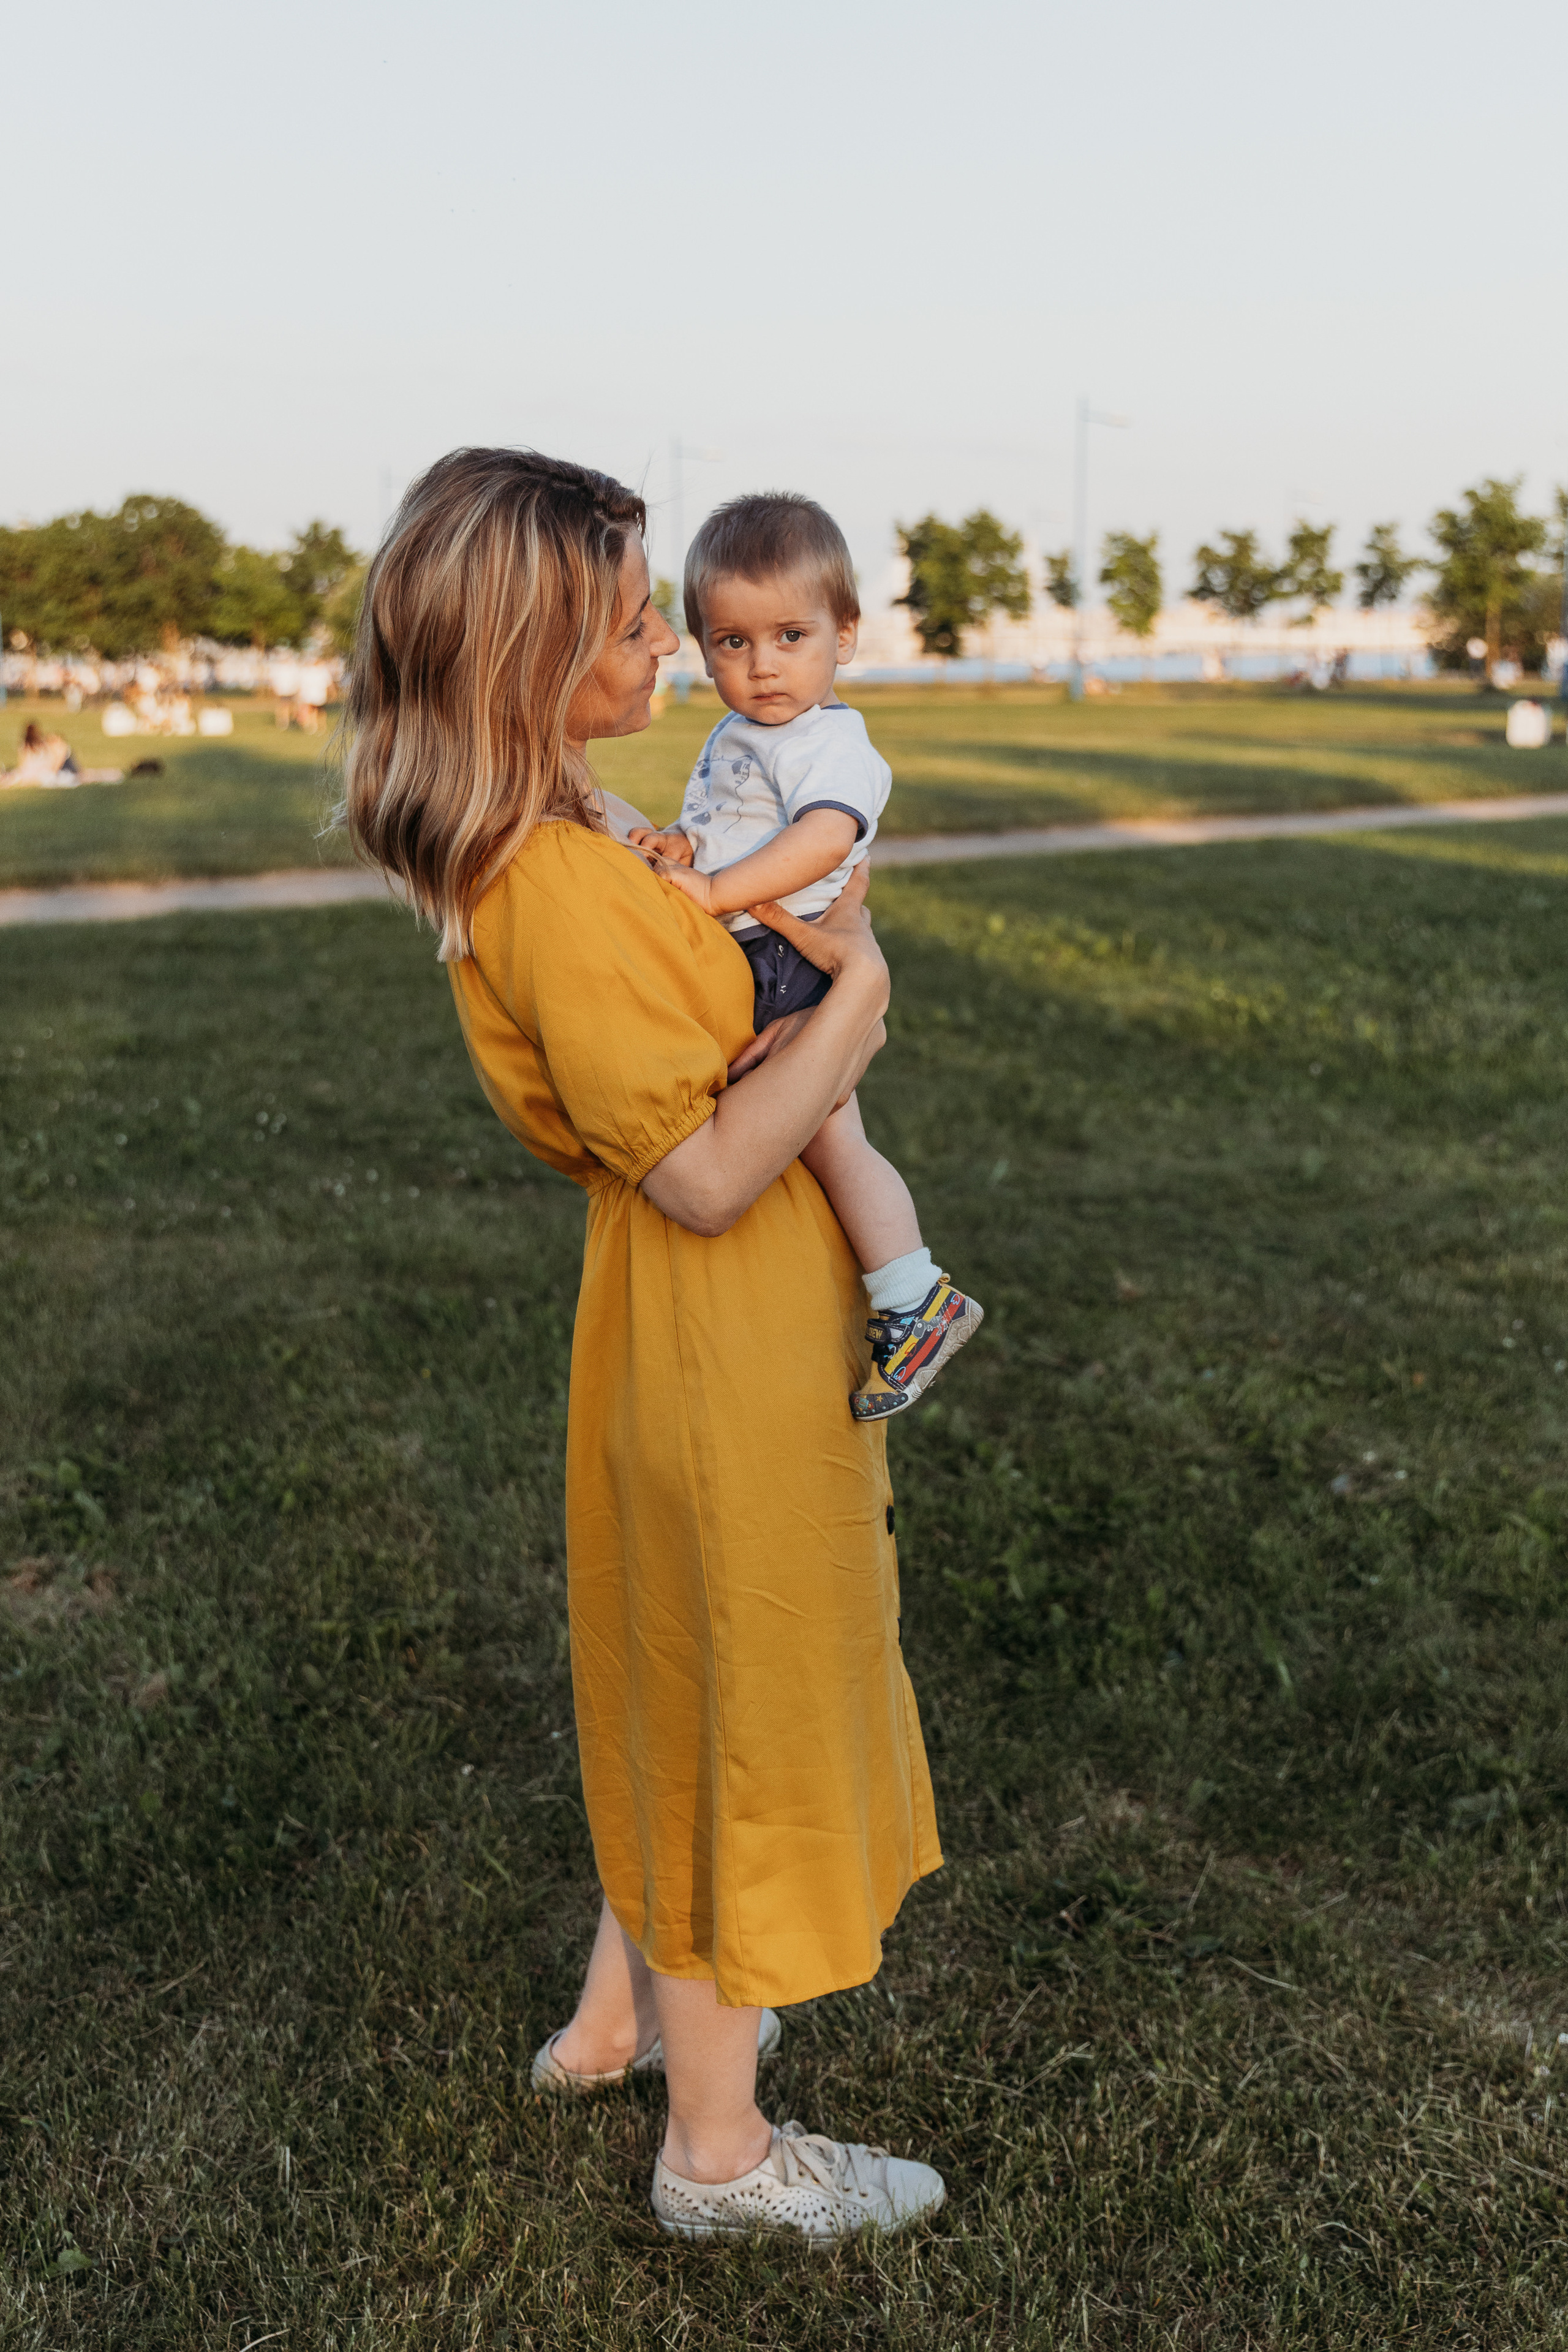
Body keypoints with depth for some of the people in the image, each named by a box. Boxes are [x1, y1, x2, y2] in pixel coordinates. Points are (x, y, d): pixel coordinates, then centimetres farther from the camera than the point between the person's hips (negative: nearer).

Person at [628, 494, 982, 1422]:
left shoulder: (830, 740, -14)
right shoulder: (731, 739, 16)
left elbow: (824, 838, -30)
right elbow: (708, 829, 20)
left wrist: (715, 891, -31)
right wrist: (675, 846, -4)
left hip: (792, 969, -10)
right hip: (731, 971, 10)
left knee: (828, 1135, -10)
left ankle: (917, 1302, 1)